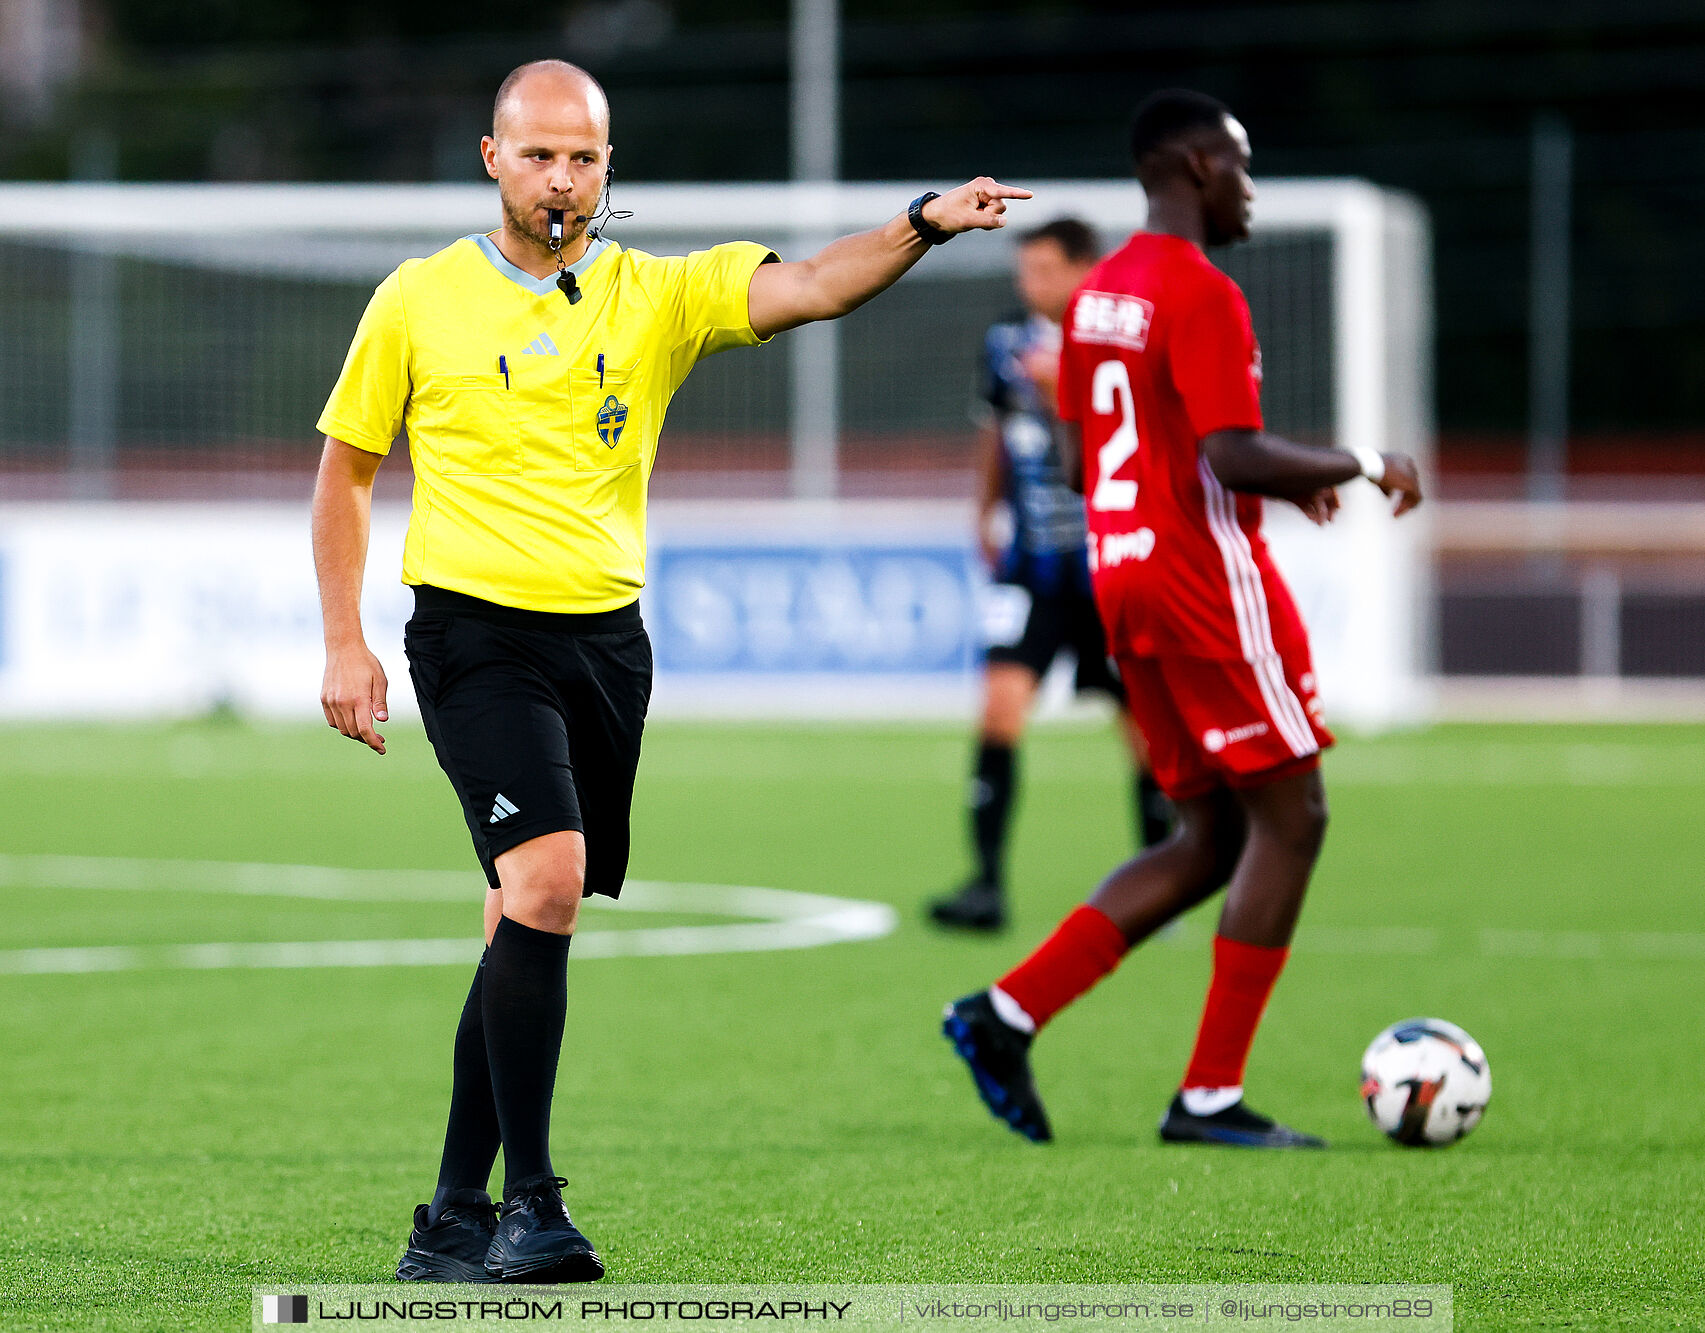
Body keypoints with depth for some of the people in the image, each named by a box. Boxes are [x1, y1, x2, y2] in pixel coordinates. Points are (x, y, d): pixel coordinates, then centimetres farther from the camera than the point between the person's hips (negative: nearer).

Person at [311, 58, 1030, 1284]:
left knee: (529, 925, 8)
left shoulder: (657, 297, 4)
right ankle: (530, 1206, -20)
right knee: (543, 879, -22)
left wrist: (921, 226, -29)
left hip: (606, 634, 4)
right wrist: (344, 642, 2)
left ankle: (454, 1220, 19)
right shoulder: (420, 301, 1)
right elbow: (347, 467, 9)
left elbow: (809, 288, -11)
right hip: (477, 631, -4)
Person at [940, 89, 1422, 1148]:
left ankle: (1009, 1013, 3)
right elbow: (1234, 458, -23)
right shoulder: (1203, 295, -15)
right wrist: (1358, 465, -8)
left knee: (1214, 841, 13)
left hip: (1122, 576, 9)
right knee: (1291, 819, -1)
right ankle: (1211, 1094, -2)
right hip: (1207, 579, -9)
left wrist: (1283, 483, 21)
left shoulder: (1097, 295, 14)